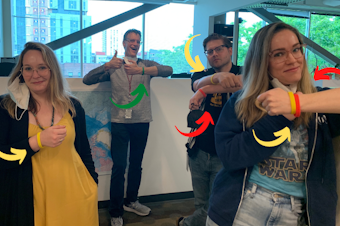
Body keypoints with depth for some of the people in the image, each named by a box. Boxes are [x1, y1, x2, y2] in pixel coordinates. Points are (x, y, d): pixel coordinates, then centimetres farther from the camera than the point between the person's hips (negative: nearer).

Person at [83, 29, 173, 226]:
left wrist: (142, 70, -29)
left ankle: (131, 201, 35)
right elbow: (87, 80, -4)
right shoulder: (113, 67, 4)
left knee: (136, 164, 15)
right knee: (119, 167, -2)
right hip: (120, 122, -2)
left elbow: (168, 70, -14)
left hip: (142, 122, 2)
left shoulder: (147, 65, 5)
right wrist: (107, 65, -20)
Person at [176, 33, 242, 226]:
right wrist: (218, 77, -40)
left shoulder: (241, 73, -3)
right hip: (199, 151, 3)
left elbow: (245, 82, -28)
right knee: (201, 204, 16)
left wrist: (204, 91, -30)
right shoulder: (202, 75, 6)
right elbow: (199, 83, -18)